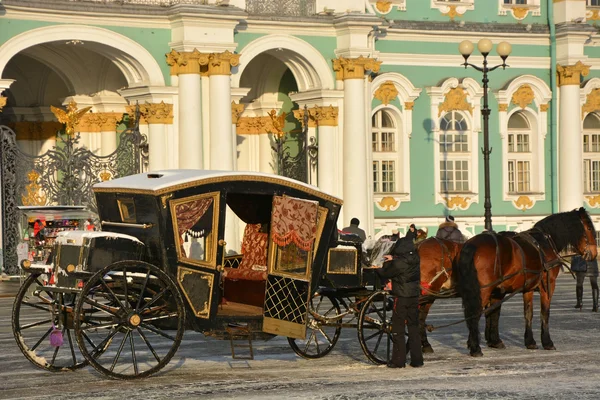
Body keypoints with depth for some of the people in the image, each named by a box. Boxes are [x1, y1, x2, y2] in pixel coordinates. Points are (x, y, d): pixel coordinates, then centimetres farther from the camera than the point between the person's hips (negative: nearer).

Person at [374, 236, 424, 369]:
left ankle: (398, 360, 2)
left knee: (398, 329, 2)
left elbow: (385, 273, -4)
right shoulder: (415, 259, 2)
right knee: (414, 328, 12)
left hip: (401, 297, -6)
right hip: (415, 297, 6)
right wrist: (393, 260, 18)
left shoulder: (399, 263, -16)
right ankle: (417, 360, 12)